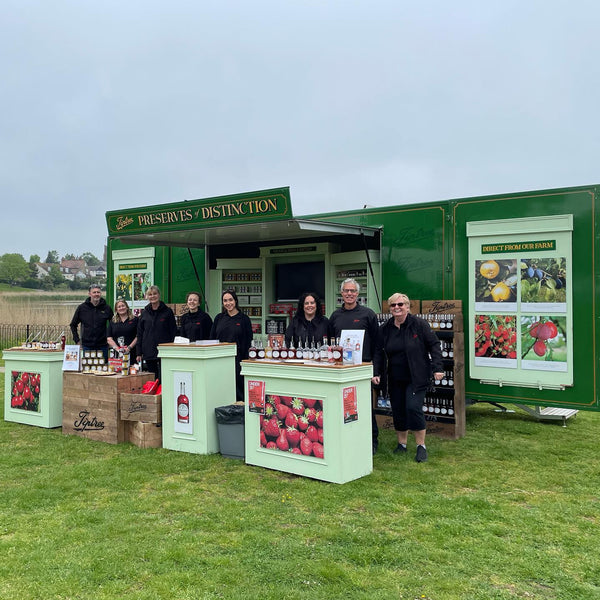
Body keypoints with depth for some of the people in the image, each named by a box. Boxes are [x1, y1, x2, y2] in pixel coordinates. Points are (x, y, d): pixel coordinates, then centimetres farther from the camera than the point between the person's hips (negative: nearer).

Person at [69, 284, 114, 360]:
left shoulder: (107, 308, 2)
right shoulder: (82, 308, 2)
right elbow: (73, 325, 11)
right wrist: (77, 340, 4)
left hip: (103, 346, 0)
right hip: (87, 346, 0)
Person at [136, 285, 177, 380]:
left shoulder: (167, 312, 1)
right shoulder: (144, 313, 10)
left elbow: (173, 332, 0)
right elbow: (139, 333, 12)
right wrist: (139, 353, 7)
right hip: (148, 352, 3)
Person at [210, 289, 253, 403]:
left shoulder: (244, 319, 1)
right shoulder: (219, 318, 11)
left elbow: (248, 341, 0)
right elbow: (212, 338, 13)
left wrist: (244, 360, -8)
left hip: (237, 359, -3)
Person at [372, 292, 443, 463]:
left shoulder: (419, 324, -6)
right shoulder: (385, 329, 6)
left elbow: (434, 345, -4)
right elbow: (379, 353, 11)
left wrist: (437, 368, -11)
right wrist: (376, 372, 0)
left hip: (416, 378, -5)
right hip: (395, 379, 5)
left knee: (413, 408, -15)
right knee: (398, 410, 8)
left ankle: (421, 446, -1)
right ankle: (401, 444, 25)